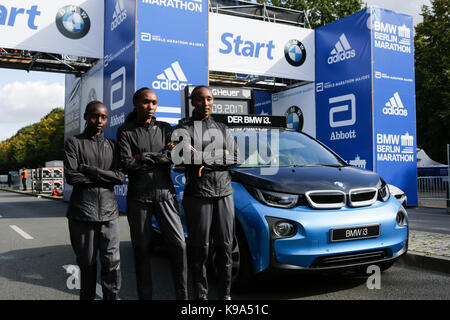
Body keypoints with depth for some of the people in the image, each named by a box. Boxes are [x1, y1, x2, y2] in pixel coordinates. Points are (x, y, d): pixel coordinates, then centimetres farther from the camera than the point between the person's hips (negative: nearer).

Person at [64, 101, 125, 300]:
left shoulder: (112, 146, 15)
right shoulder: (74, 143, 6)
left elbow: (121, 178, 1)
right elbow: (71, 176, -8)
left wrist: (90, 170, -8)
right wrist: (104, 178, -5)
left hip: (109, 213, 2)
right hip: (82, 212, -2)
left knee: (112, 262, -3)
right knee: (87, 263, 5)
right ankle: (87, 297, 19)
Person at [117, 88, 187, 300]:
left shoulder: (165, 129, 11)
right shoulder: (126, 132, 2)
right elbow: (127, 165, -11)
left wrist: (144, 157, -11)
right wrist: (161, 157, -9)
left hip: (165, 193, 2)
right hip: (138, 196, -2)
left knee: (178, 244, -3)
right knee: (141, 249, 6)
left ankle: (182, 295, 7)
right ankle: (145, 296, 18)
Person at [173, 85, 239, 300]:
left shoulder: (222, 128, 17)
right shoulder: (185, 127, 3)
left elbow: (235, 157, 4)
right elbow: (187, 155, -17)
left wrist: (203, 158, -8)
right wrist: (220, 156, -9)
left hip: (224, 193, 4)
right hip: (198, 193, -4)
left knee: (225, 245, 6)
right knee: (199, 248, 1)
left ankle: (225, 294, 18)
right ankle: (201, 296, 13)